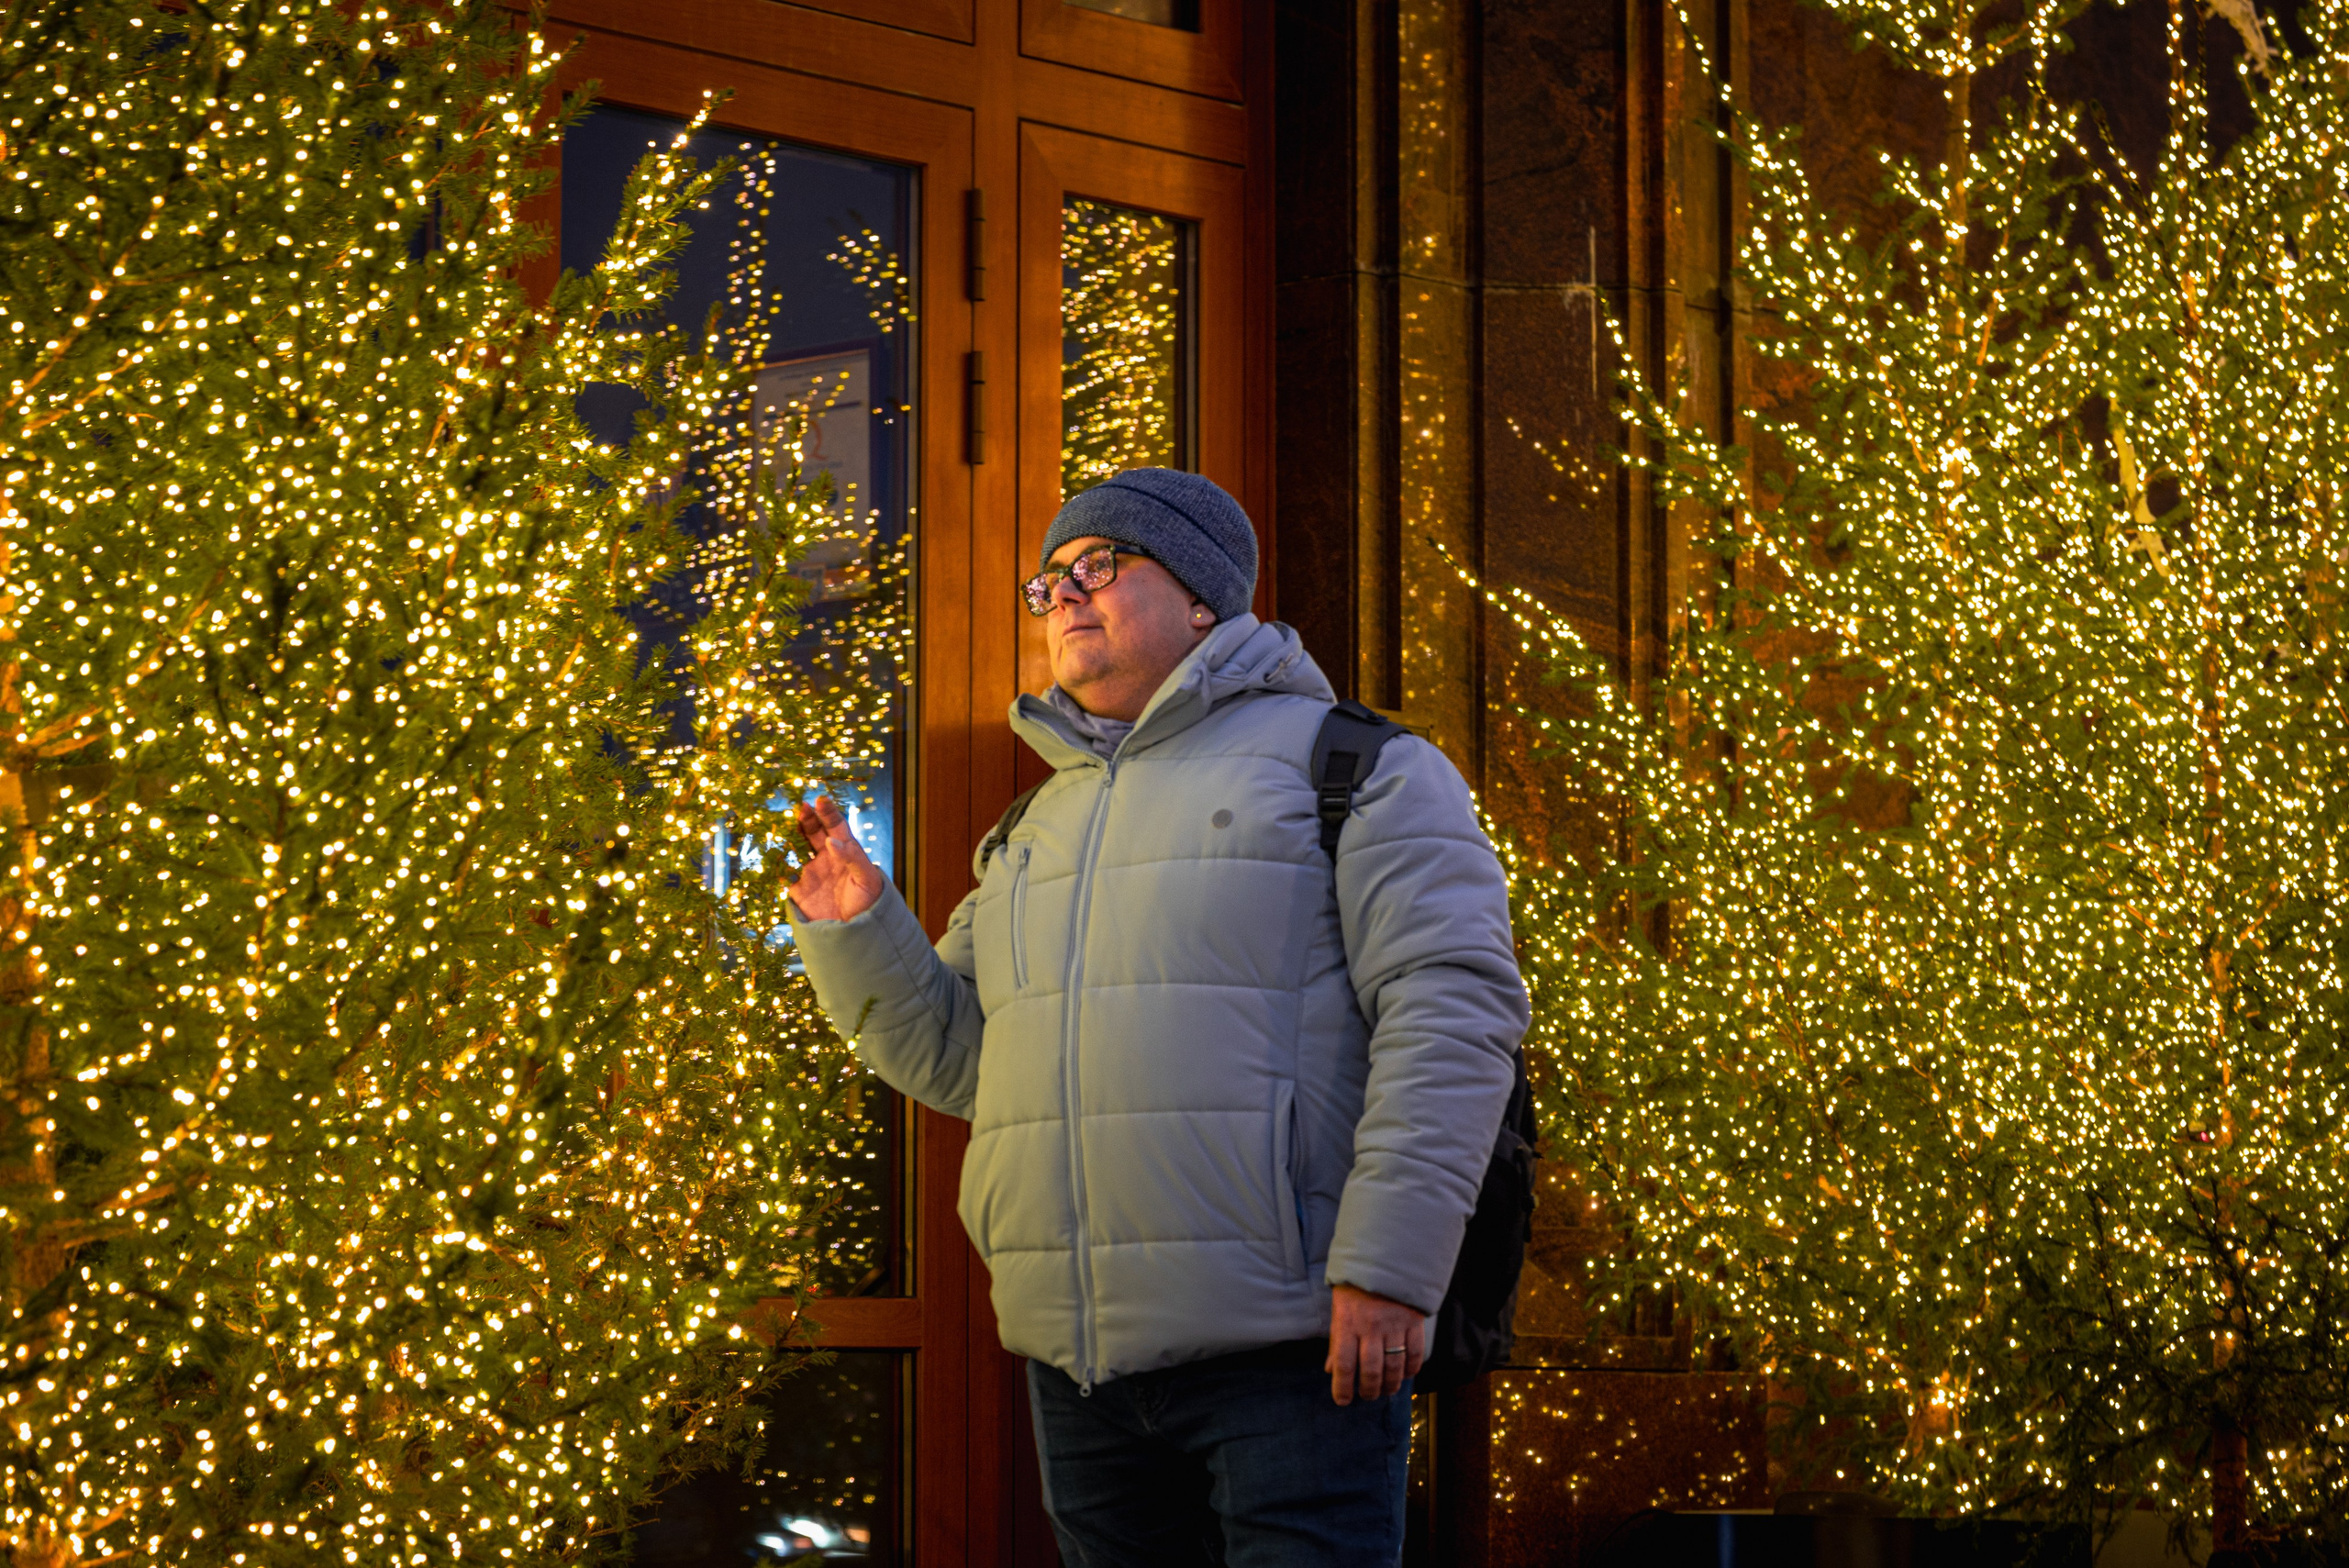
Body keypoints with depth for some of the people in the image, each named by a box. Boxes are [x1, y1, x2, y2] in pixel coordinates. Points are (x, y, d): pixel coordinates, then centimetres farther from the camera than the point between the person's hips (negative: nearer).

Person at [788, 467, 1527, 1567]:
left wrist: (1387, 1267, -20)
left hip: (1289, 1351, -7)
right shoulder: (1039, 830, 21)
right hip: (1081, 1363, 7)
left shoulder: (1359, 768, -1)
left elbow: (1453, 1008, -11)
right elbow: (954, 1054, 21)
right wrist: (857, 929, 2)